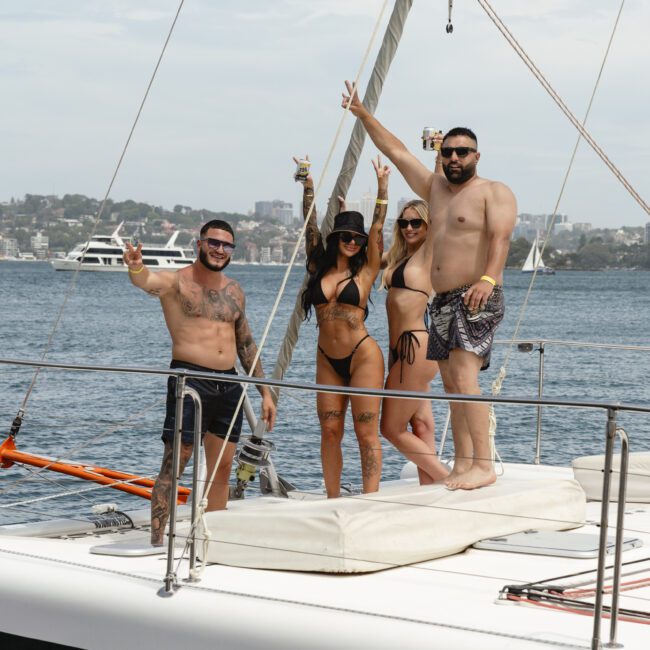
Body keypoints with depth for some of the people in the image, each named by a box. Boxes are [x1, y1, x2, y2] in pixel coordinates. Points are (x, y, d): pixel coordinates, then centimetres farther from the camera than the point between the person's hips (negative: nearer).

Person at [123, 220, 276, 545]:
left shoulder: (234, 291, 15)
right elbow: (147, 281, -26)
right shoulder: (177, 281, -3)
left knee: (221, 471, 10)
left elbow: (246, 343, 22)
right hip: (189, 380, -6)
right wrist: (136, 268, -50)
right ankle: (156, 543, -8)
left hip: (229, 385, 6)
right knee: (174, 464, -9)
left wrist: (265, 391, 19)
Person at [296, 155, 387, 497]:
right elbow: (310, 227, 6)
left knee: (366, 431, -4)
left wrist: (382, 185, -7)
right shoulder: (319, 267, 8)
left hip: (363, 355, -4)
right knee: (329, 430, 5)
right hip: (328, 359, 4)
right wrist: (308, 187, 0)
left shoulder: (365, 271, 1)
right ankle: (333, 499, 12)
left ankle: (370, 499, -4)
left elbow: (377, 228, -3)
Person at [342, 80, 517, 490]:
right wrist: (363, 114, 22)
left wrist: (488, 277, -34)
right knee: (452, 383, 5)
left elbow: (500, 237, -18)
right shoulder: (436, 188, 19)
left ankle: (484, 464, -21)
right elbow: (396, 151, 24)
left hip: (478, 298, -8)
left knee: (463, 376, -20)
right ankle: (463, 464, 6)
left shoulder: (494, 192, -2)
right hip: (442, 300, 8)